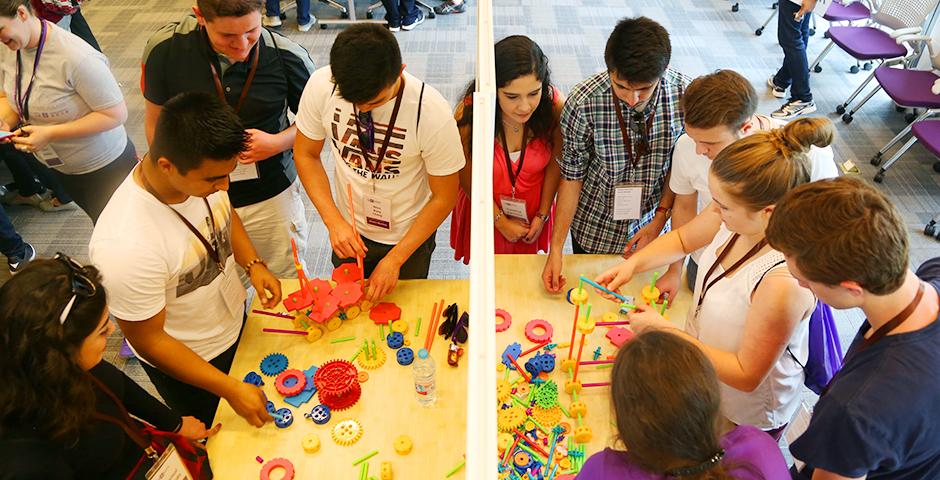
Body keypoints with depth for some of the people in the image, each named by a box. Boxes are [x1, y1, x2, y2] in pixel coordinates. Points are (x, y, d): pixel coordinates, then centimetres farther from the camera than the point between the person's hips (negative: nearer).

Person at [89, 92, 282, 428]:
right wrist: (230, 389, -24)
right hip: (185, 362, -5)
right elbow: (148, 340, -27)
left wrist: (253, 263, -13)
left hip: (235, 319, 6)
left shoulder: (200, 169, -22)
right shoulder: (125, 247, -40)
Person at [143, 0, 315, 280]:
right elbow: (156, 121, 1)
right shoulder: (165, 49, -13)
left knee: (286, 284, 16)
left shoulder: (288, 58, -16)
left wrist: (277, 142, -20)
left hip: (272, 197, 0)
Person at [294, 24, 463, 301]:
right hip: (349, 230, 3)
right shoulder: (321, 86, -23)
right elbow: (306, 154, -7)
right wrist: (334, 221, -19)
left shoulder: (433, 114, -32)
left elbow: (444, 198, -19)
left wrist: (395, 259, -19)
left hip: (409, 236, -2)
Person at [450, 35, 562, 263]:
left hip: (532, 211, 1)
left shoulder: (554, 106, -26)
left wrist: (543, 215, -4)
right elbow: (469, 179, -16)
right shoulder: (469, 114, -31)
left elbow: (555, 162, -9)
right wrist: (500, 221, -9)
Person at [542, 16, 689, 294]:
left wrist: (661, 218, -11)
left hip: (650, 224, 2)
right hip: (595, 229, -2)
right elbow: (572, 176, -16)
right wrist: (556, 248, -16)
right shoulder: (583, 104, -26)